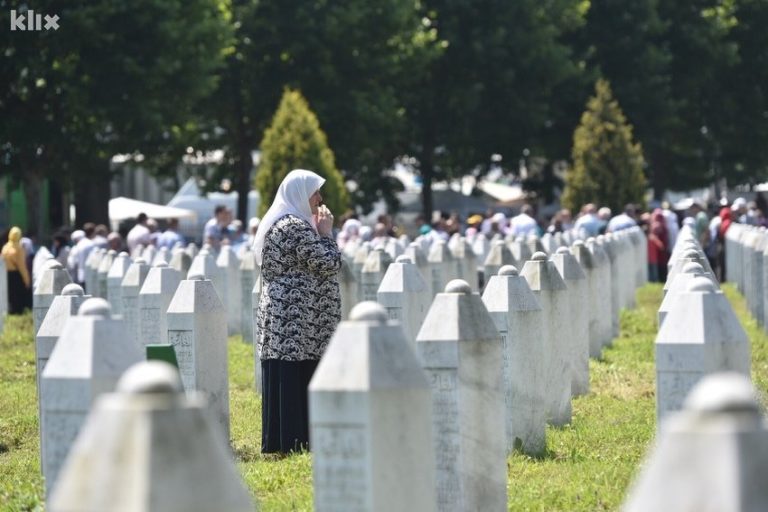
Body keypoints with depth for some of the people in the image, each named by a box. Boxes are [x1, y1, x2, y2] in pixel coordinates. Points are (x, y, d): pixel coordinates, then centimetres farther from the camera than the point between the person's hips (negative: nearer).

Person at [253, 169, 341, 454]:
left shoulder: (275, 223, 18)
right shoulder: (297, 227, -15)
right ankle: (296, 440, -7)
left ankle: (280, 441, 11)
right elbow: (329, 264, -17)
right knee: (301, 385, -7)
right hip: (298, 322, -10)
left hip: (279, 320, 10)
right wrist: (326, 232, -4)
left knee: (284, 384, 9)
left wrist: (319, 230, 19)